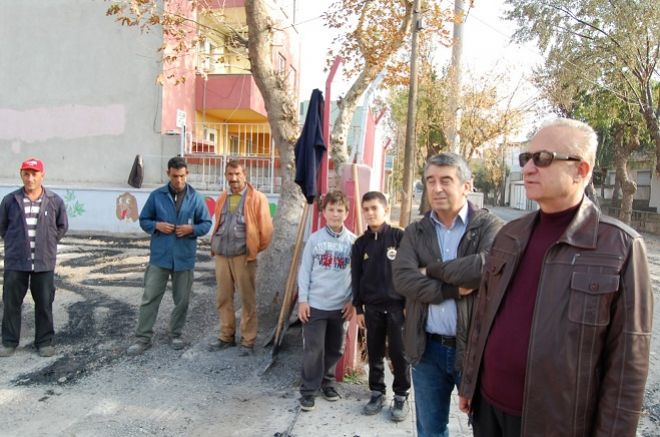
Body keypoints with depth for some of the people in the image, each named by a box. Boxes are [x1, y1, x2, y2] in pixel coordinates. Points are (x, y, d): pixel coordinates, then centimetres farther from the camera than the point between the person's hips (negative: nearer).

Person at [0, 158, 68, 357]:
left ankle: (44, 342, 21)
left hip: (44, 263, 0)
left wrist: (48, 242, 6)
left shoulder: (55, 201, -2)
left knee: (44, 304, 7)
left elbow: (62, 226, 11)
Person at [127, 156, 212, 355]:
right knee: (150, 298, 3)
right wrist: (157, 225, -14)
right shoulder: (156, 196, 1)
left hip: (185, 258, 0)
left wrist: (191, 229, -16)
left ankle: (175, 335, 29)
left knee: (182, 300, 11)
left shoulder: (196, 198, -1)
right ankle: (143, 338, 14)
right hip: (159, 257, 0)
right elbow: (143, 220, 7)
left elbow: (206, 223, 4)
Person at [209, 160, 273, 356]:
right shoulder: (222, 198, 13)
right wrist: (215, 245, 15)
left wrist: (256, 248, 0)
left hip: (243, 256, -5)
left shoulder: (257, 198, -6)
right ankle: (226, 336, 26)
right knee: (223, 298, 13)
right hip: (221, 255, 6)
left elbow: (266, 228, -6)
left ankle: (248, 341, 12)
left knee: (247, 300, 2)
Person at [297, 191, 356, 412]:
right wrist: (302, 299, -5)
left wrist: (353, 300, -1)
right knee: (313, 350, 0)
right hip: (315, 304, -2)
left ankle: (327, 382, 34)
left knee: (335, 349, 14)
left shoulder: (353, 241, -1)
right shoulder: (315, 239, -3)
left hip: (340, 306, 2)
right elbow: (304, 271, -1)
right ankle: (308, 390, 14)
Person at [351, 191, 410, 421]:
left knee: (399, 353, 3)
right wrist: (358, 308, 7)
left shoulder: (400, 237, -6)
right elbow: (356, 278, 9)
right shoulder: (360, 243, 5)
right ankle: (377, 392, 28)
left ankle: (401, 396, 20)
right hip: (372, 307, 3)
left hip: (398, 305, -3)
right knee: (375, 353, 12)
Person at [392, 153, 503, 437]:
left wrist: (431, 270, -13)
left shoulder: (488, 226, -5)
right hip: (428, 348, 3)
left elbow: (488, 265, -26)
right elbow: (402, 278, -9)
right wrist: (454, 289, -19)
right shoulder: (415, 232, 6)